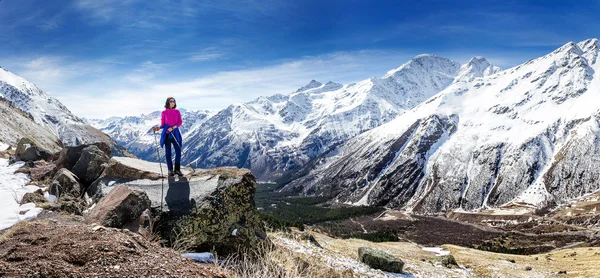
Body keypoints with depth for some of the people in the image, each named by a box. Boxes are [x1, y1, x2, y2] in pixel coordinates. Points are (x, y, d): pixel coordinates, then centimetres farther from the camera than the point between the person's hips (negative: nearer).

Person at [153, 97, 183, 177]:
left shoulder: (177, 112, 8)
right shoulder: (164, 113, 3)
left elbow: (180, 123, 1)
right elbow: (163, 124, 5)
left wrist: (173, 127, -15)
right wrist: (159, 127, -16)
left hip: (175, 133, 2)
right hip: (166, 134, -1)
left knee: (178, 152, -4)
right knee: (168, 153, 1)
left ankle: (177, 169, 7)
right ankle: (170, 170, 9)